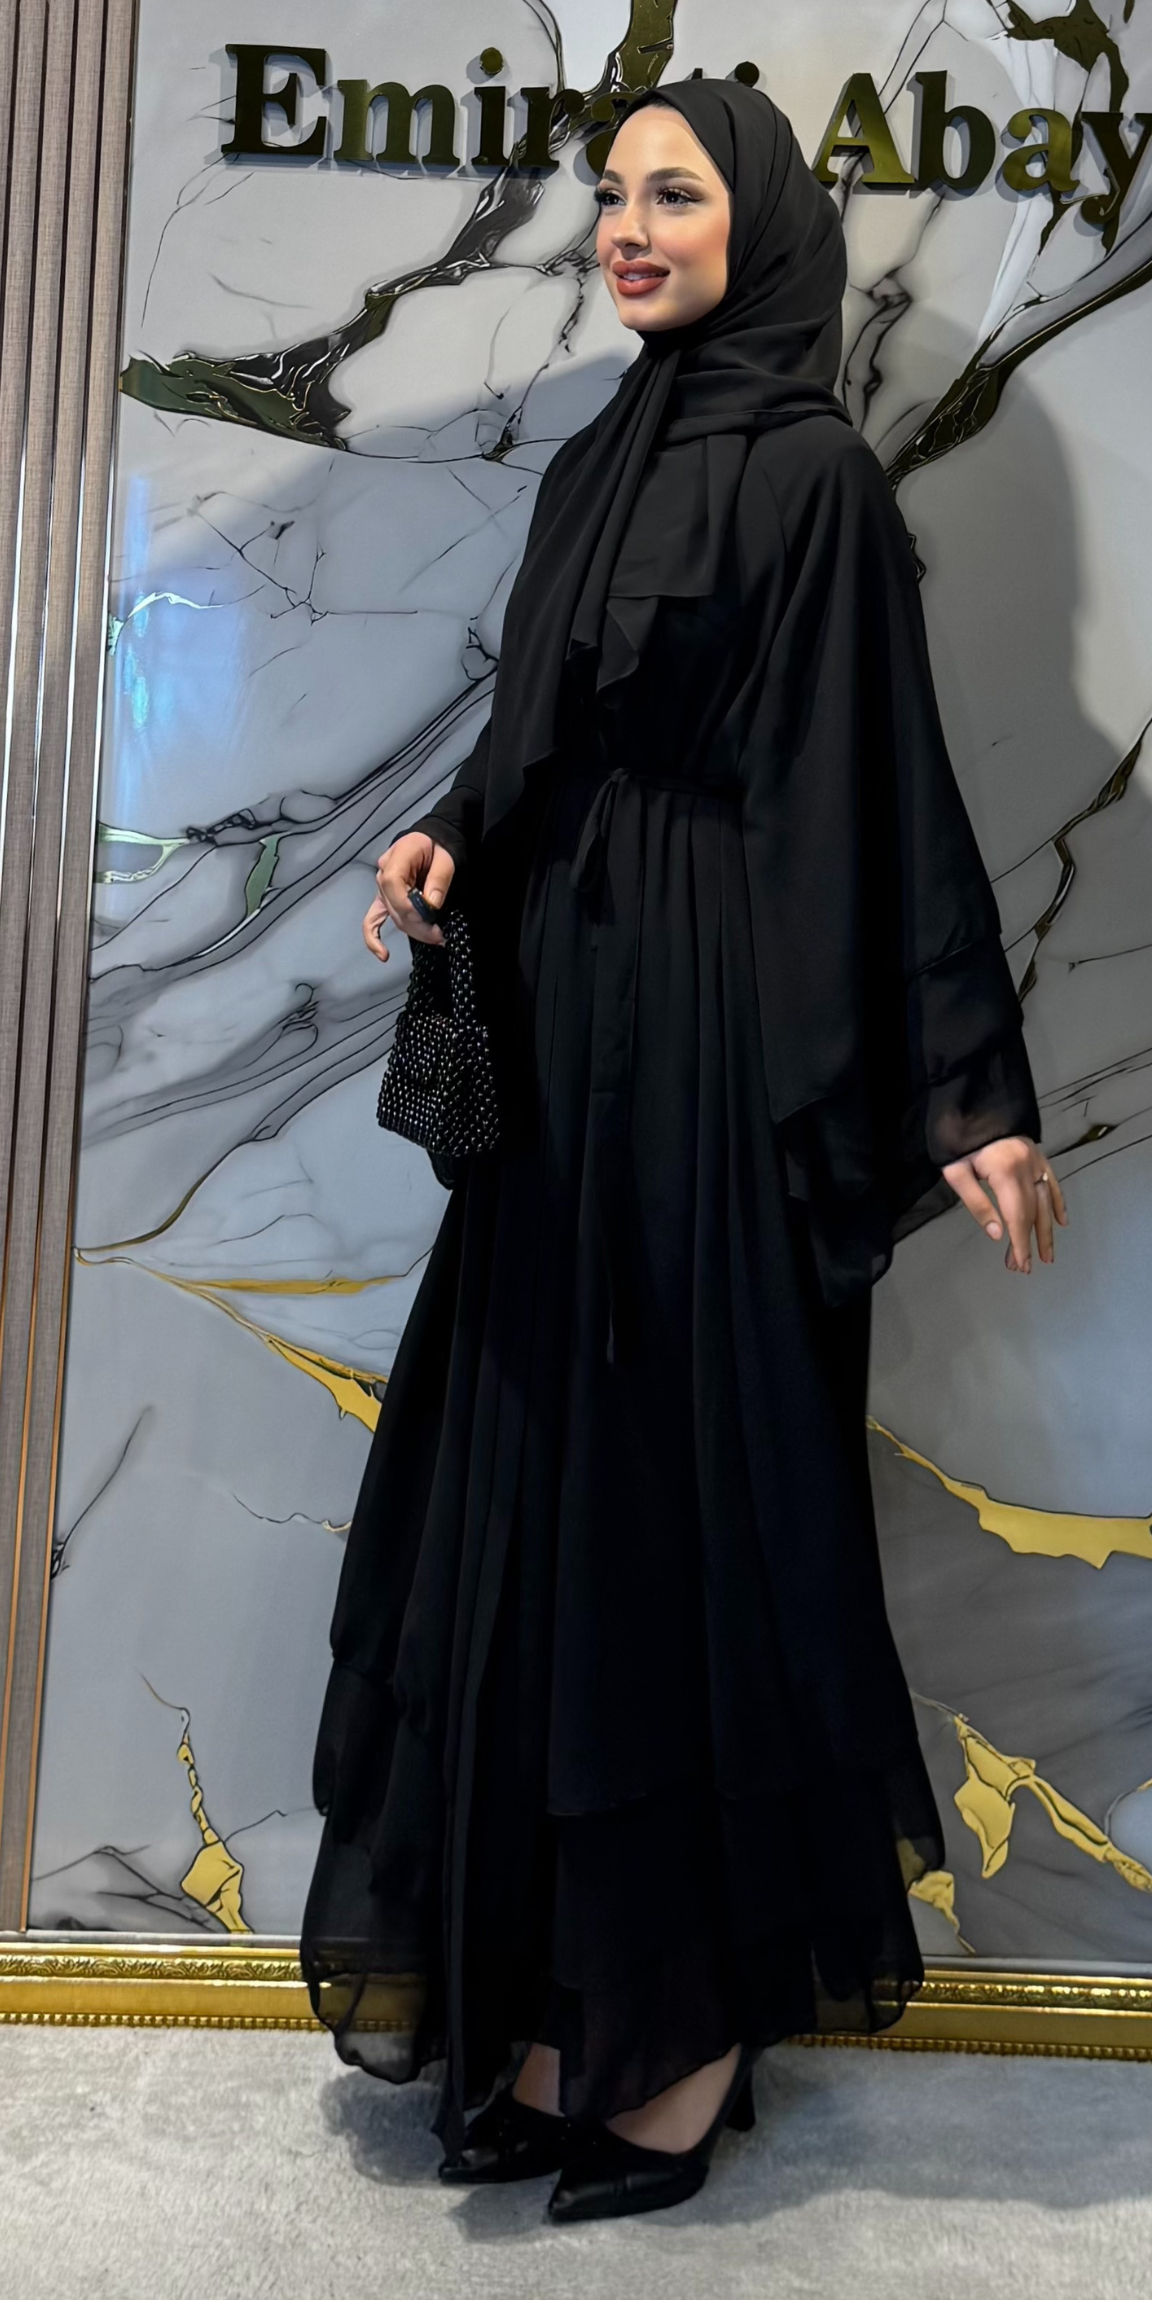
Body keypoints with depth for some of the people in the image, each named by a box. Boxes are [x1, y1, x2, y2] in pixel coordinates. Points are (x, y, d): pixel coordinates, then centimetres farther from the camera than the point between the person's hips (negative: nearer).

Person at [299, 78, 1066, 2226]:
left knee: (698, 1480, -2)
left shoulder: (815, 476, -4)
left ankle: (703, 2009, 14)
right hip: (567, 1033, 7)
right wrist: (452, 838, -1)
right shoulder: (593, 468, 18)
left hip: (719, 1039, -7)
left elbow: (890, 782, -9)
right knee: (544, 1475, 7)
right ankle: (579, 1983, 20)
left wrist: (973, 1089, -13)